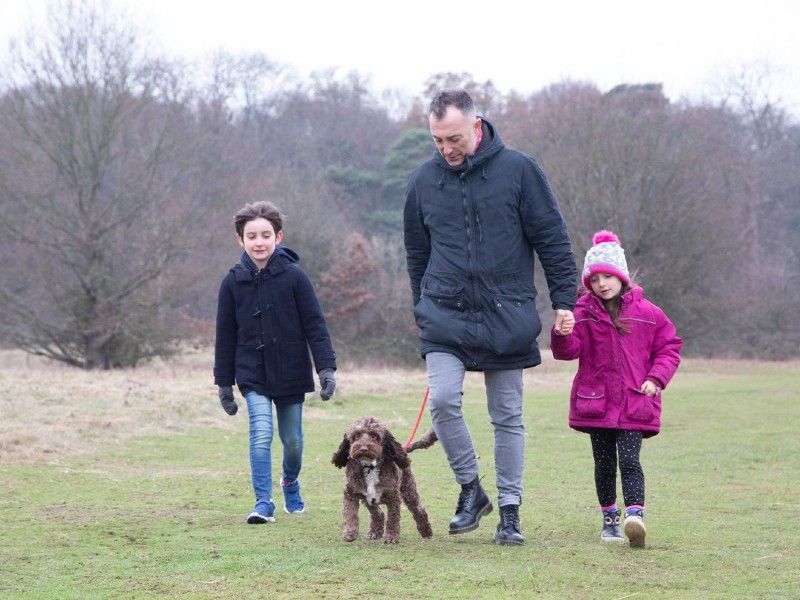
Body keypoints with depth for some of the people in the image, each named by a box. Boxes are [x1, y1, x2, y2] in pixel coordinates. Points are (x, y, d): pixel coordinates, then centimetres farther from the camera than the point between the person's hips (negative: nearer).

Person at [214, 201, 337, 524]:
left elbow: (315, 325, -4)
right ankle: (263, 503, -11)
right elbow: (226, 337, 4)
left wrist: (326, 368, -11)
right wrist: (224, 383, 5)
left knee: (292, 440, 12)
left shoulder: (294, 277, -7)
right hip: (253, 376, 0)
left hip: (291, 374, 0)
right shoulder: (233, 283, -3)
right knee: (261, 434, -16)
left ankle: (290, 482, 42)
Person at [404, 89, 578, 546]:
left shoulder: (518, 170, -4)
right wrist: (423, 308, 21)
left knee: (508, 417, 4)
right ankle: (471, 490, 1)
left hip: (506, 318, -2)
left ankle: (510, 511, 12)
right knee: (443, 399, -16)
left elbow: (553, 238, 0)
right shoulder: (424, 182, 5)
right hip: (445, 318, 2)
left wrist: (564, 299, -4)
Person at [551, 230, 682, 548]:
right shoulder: (583, 314, 0)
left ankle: (635, 515, -25)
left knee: (629, 460, -13)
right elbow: (568, 351, -8)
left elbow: (669, 346, 8)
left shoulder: (646, 313, 1)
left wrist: (656, 378, -6)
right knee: (604, 462, 10)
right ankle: (610, 518, 22)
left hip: (635, 403, -1)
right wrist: (563, 335, -31)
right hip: (595, 401, 2)